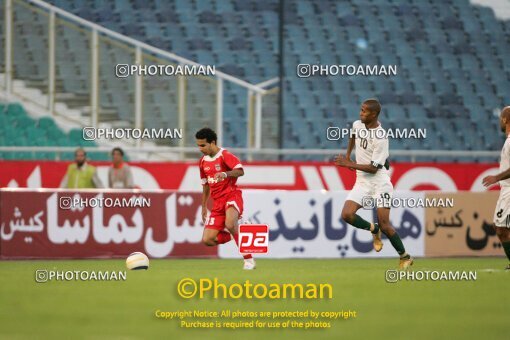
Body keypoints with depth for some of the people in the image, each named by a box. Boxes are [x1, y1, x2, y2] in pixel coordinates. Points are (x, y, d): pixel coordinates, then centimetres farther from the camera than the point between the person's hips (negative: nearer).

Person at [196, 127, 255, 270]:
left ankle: (248, 259, -24)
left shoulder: (225, 156, -10)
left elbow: (240, 171, -25)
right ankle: (239, 235, 17)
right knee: (207, 240, -7)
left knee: (230, 225, -37)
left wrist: (225, 174, -42)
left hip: (232, 196, -7)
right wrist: (204, 207, 24)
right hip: (218, 202, 7)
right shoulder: (203, 162, 12)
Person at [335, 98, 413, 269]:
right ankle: (373, 229, 12)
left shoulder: (381, 138, -19)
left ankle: (405, 257, 9)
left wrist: (349, 164, -18)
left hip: (379, 182, -6)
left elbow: (373, 168, -20)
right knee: (347, 215, -16)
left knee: (384, 225, -11)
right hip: (362, 183, 6)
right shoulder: (357, 125, 3)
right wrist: (347, 154, 22)